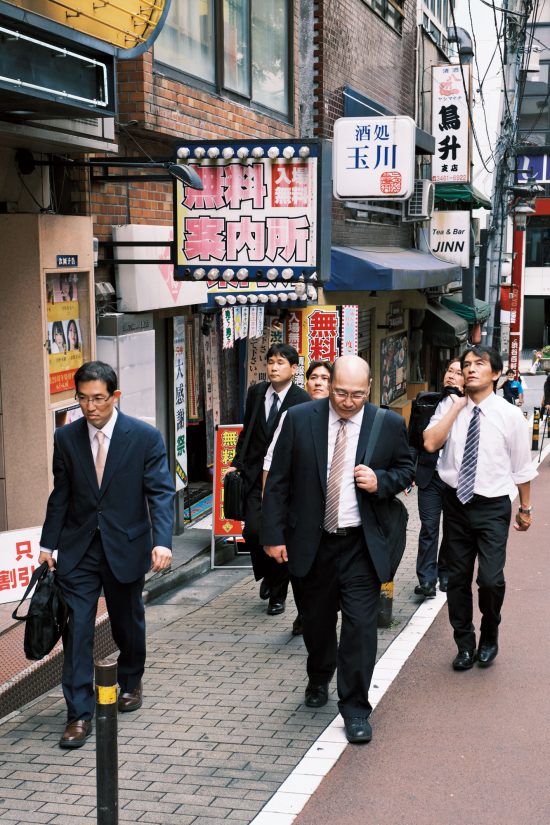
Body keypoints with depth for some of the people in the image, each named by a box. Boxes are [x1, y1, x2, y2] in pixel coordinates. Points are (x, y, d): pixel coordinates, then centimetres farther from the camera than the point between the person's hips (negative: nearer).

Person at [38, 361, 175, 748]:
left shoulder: (145, 437, -10)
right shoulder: (66, 438, -1)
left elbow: (161, 492, -12)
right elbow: (60, 495, 6)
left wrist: (162, 541, -25)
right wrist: (48, 544, 3)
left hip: (125, 546, -1)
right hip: (79, 548, 1)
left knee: (128, 622, 16)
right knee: (77, 628, -5)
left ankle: (131, 683, 42)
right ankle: (80, 714, 2)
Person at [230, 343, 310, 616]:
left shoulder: (302, 401, -10)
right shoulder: (256, 392, 6)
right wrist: (237, 463, 9)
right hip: (256, 474, 3)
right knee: (253, 531, -8)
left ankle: (278, 595, 22)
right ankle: (267, 575, 22)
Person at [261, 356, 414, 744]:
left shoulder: (390, 424, -4)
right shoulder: (300, 419, -4)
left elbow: (406, 469, 9)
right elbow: (278, 481, -1)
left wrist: (381, 481, -14)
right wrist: (274, 534, -5)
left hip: (362, 545, -1)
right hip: (313, 541, 1)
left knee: (361, 624, -5)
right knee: (317, 620, 17)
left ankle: (355, 707, 7)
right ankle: (319, 680, 43)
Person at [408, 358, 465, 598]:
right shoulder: (426, 401, 3)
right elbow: (413, 440, 9)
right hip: (430, 476, 1)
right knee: (429, 527, -2)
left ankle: (445, 573, 28)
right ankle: (426, 580, 0)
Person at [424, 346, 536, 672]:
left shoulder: (510, 415, -7)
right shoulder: (449, 407, -2)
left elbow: (522, 467, 2)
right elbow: (430, 443, -17)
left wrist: (526, 508, 10)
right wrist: (457, 407, -17)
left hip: (492, 507, -2)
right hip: (456, 502, 3)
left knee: (490, 579, -13)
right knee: (458, 578, 11)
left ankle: (490, 636, 17)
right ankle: (465, 644, 30)